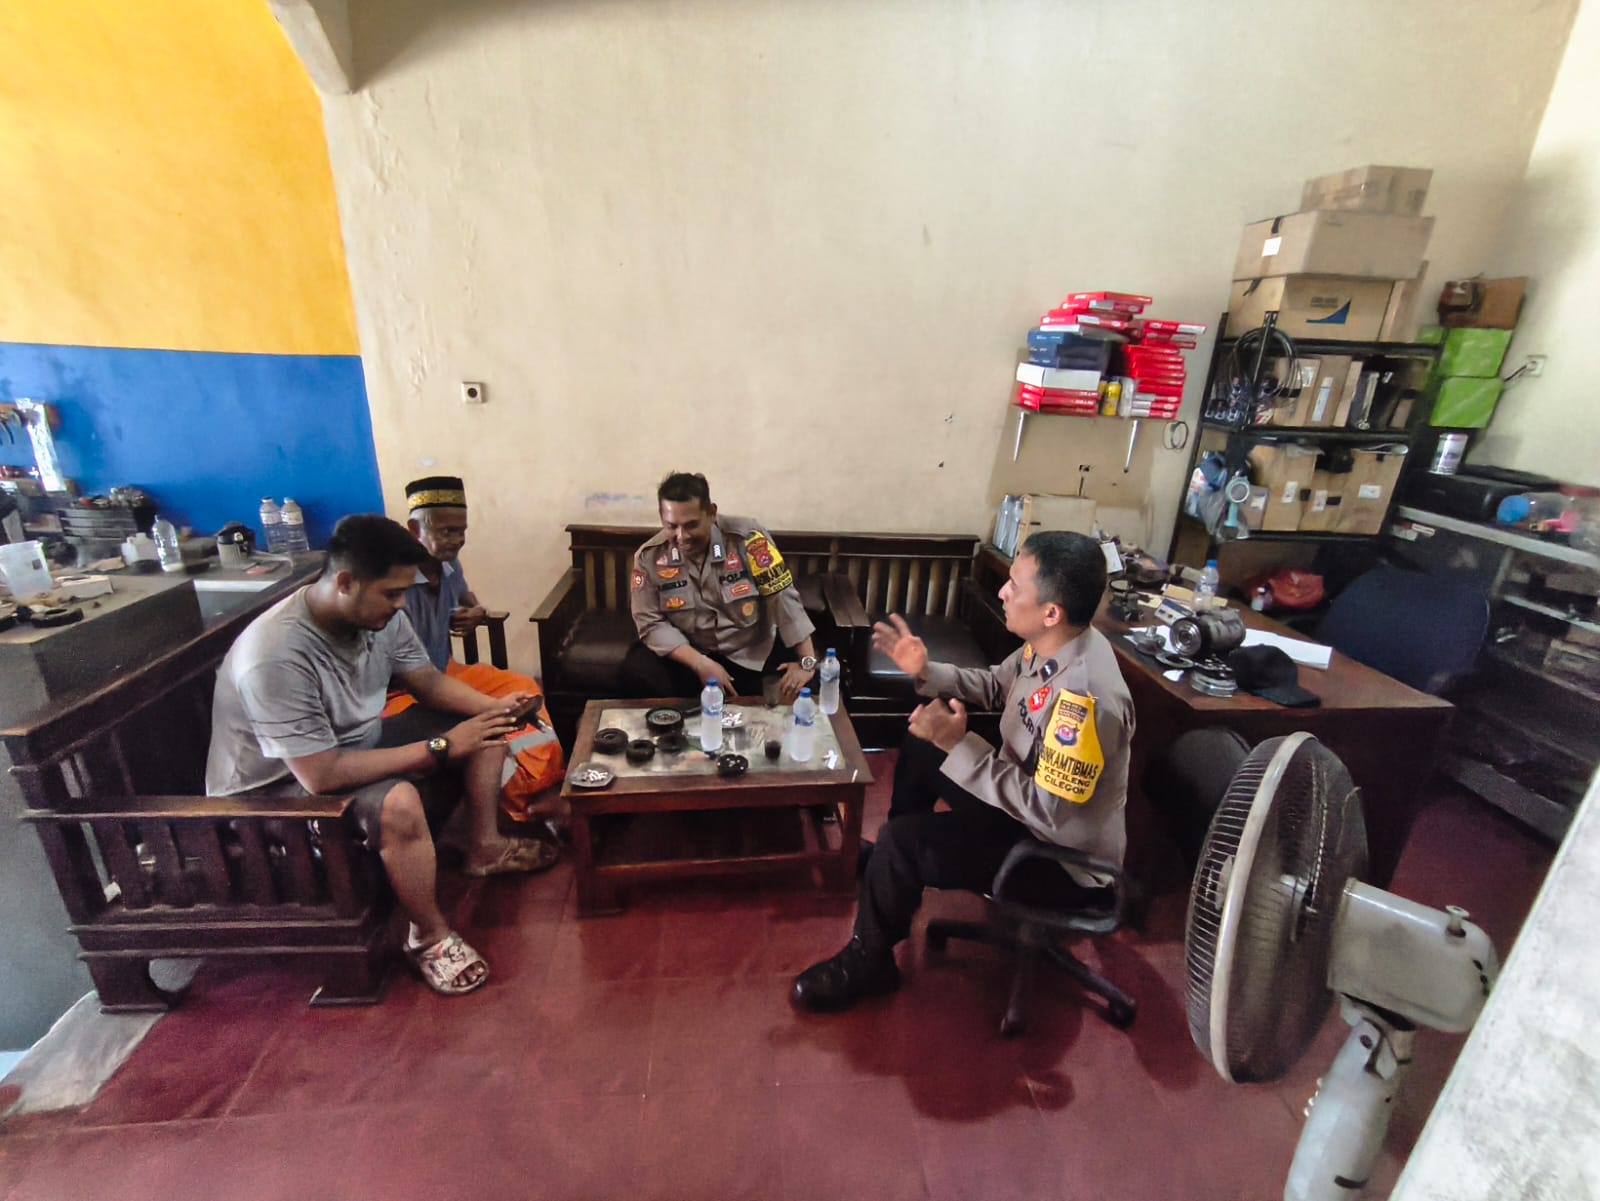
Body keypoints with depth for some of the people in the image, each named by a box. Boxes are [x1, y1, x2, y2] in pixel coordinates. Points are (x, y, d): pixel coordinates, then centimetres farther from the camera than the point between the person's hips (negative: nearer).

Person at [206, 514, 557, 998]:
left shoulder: (379, 613, -13)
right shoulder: (275, 658, -35)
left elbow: (427, 679, 1)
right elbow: (322, 776, -36)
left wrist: (494, 705, -16)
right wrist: (439, 747, -32)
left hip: (357, 743, 8)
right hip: (282, 785, -8)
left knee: (486, 724, 2)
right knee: (399, 804, -37)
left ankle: (485, 847, 15)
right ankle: (430, 936, -12)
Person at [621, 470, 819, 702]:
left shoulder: (748, 537, -18)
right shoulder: (649, 556, -11)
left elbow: (783, 598, -18)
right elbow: (651, 624, -10)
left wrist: (807, 662, -25)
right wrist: (701, 664, -24)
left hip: (754, 652, 0)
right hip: (690, 653, 1)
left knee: (794, 684, -25)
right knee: (636, 671, -24)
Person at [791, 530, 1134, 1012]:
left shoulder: (1085, 699, -37)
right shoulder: (1052, 644, -9)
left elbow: (1048, 813, -33)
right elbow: (995, 686, 9)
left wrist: (960, 745, -30)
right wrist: (926, 671, -6)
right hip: (1029, 798, 9)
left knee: (901, 841, -20)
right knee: (920, 753, 16)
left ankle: (867, 963, 8)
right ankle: (893, 875, 34)